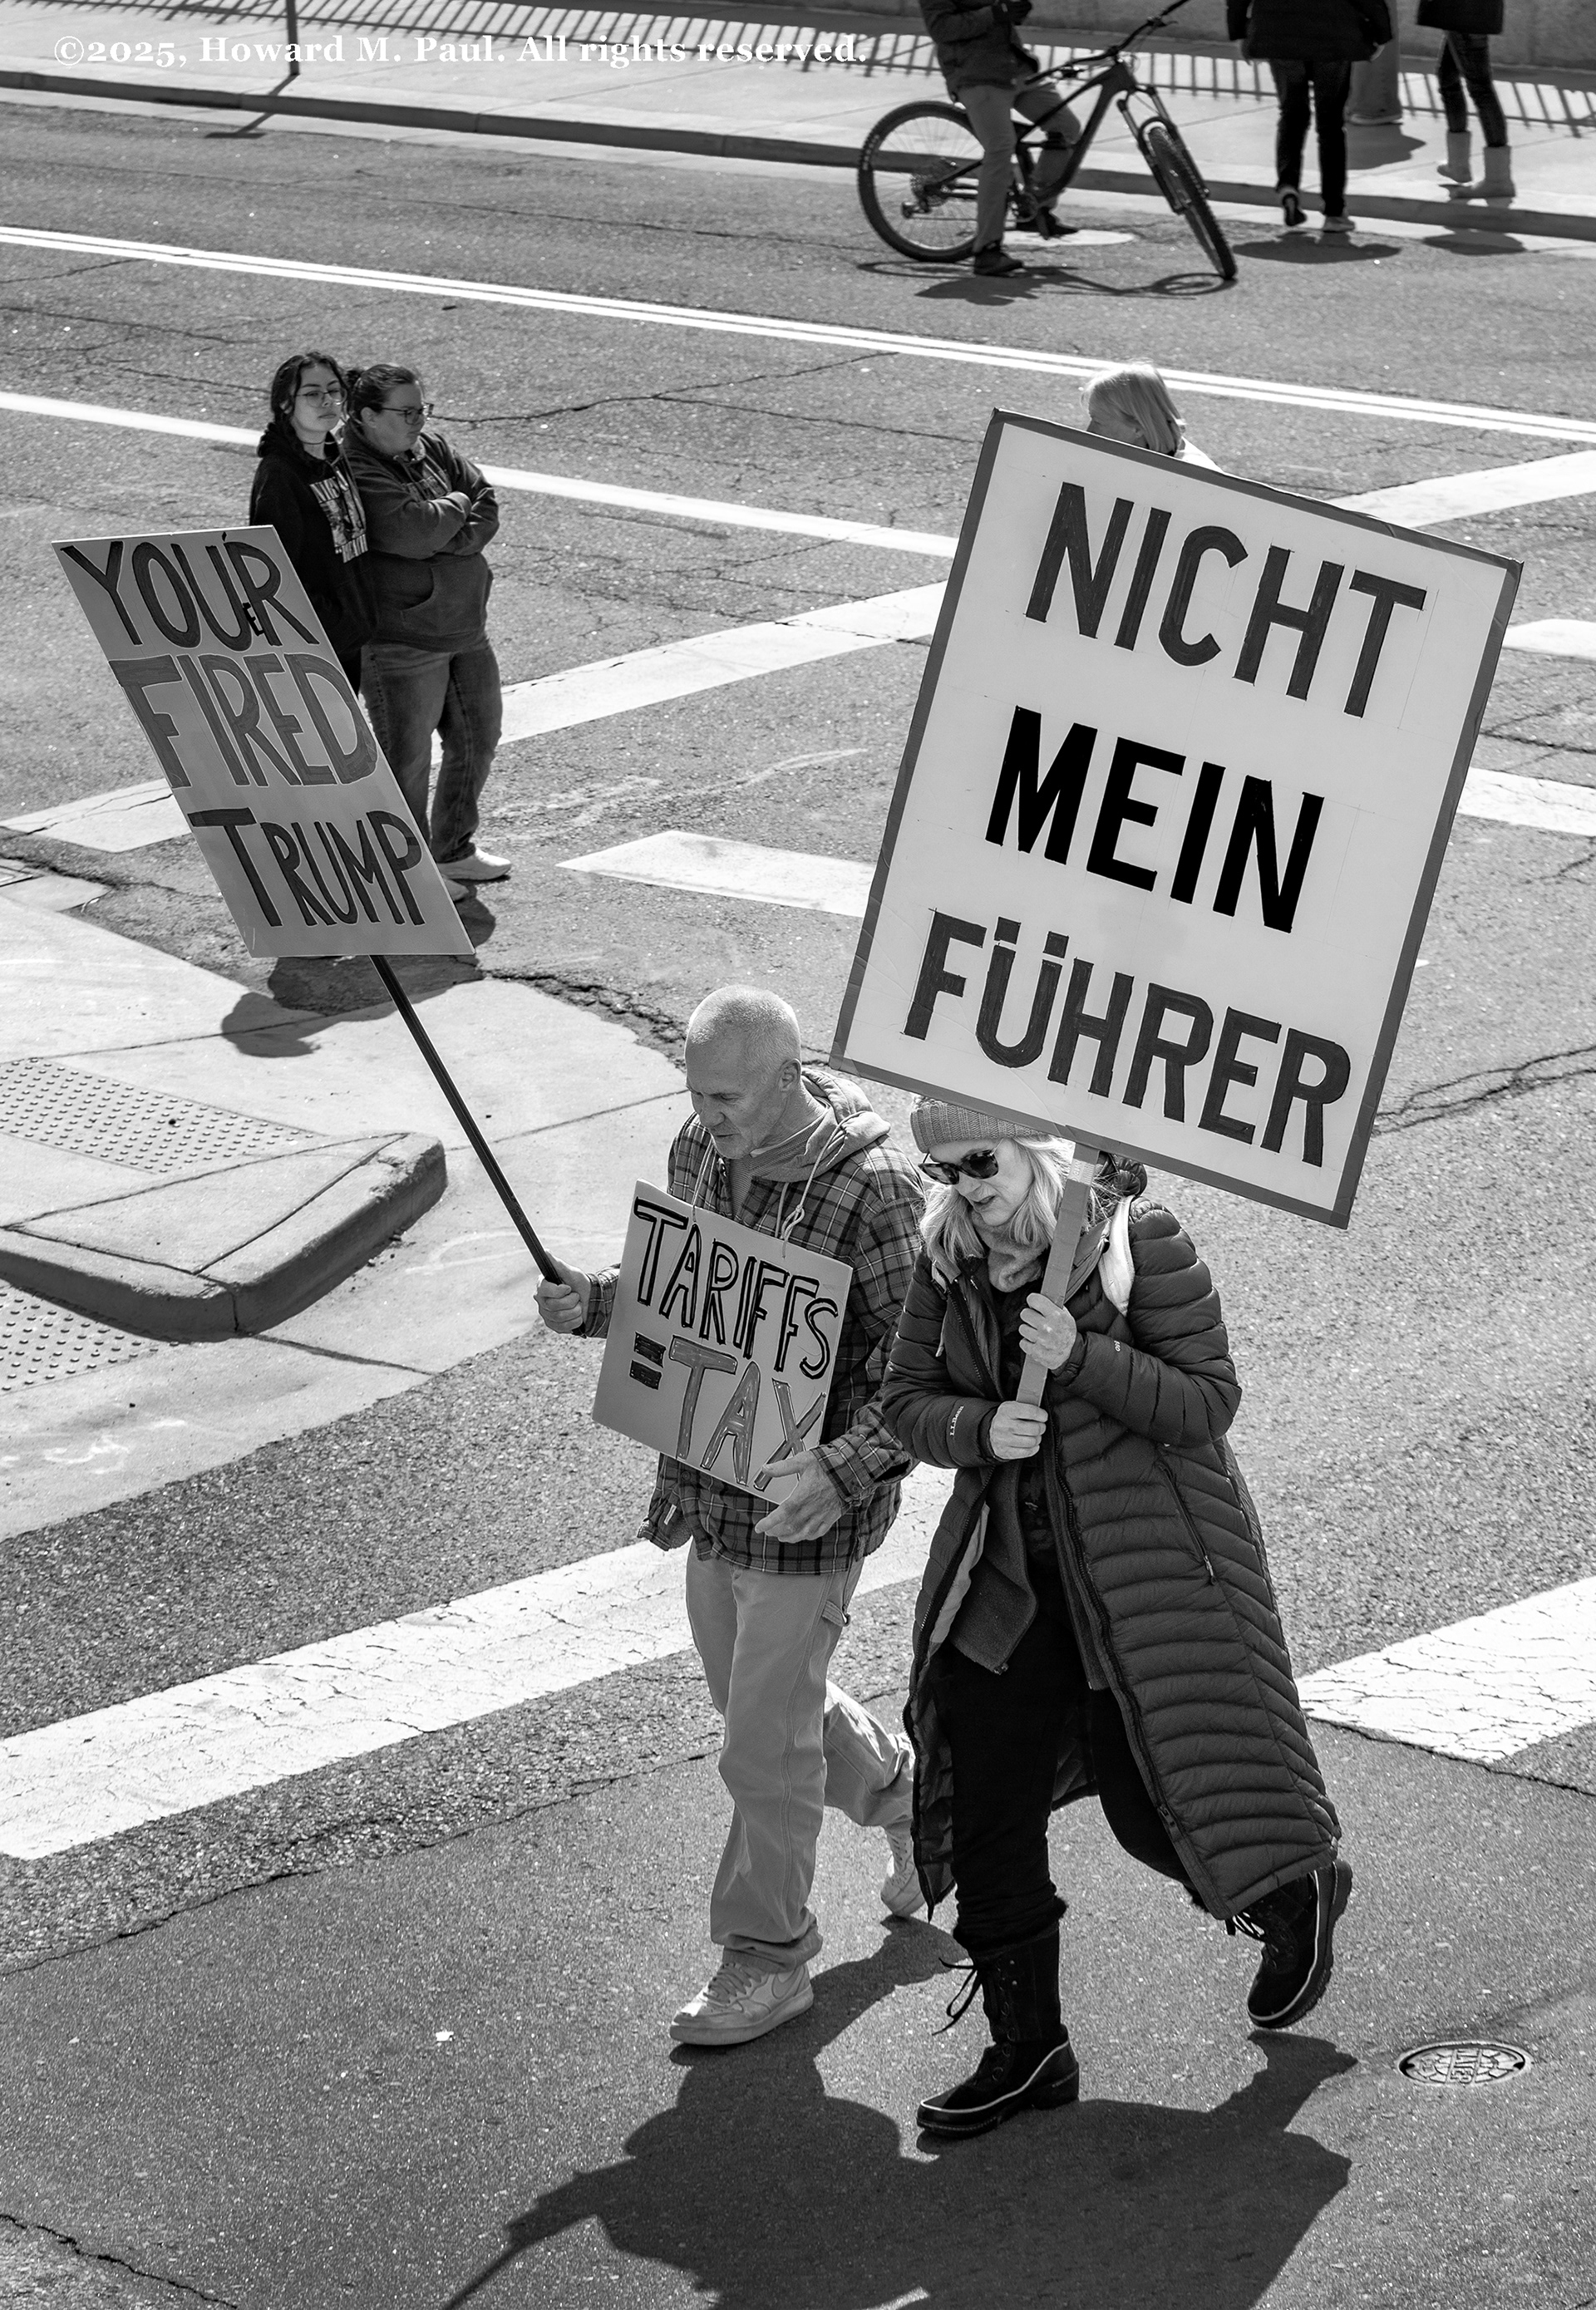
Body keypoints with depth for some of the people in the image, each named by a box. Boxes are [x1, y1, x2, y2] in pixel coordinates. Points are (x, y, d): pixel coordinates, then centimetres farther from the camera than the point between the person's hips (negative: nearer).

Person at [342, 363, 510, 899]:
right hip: (399, 639, -9)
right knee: (405, 756, 1)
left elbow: (487, 504, 4)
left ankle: (454, 850, 35)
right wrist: (456, 506, -10)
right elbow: (413, 532, -29)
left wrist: (454, 542, -15)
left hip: (464, 627, 9)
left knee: (478, 735, 19)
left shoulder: (430, 449, 8)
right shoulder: (352, 472, -18)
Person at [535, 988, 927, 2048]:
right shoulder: (703, 1150, -1)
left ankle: (768, 1961, 19)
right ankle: (907, 1795, 49)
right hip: (713, 1486, 7)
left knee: (765, 1746, 1)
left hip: (807, 1510, -7)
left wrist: (843, 1472, -32)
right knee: (759, 1698, 23)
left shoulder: (874, 1190, -23)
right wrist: (592, 1301, -6)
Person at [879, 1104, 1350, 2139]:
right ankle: (1027, 2051, 15)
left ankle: (1301, 1895, 33)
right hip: (1006, 1572, 5)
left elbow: (1208, 1403, -15)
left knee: (1157, 1799, 1)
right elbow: (908, 1400, 4)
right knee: (986, 1811, 3)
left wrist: (1080, 1356, -27)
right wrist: (979, 1430, -17)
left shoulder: (1143, 1242, -15)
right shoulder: (950, 1258, 0)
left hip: (1145, 1562, -5)